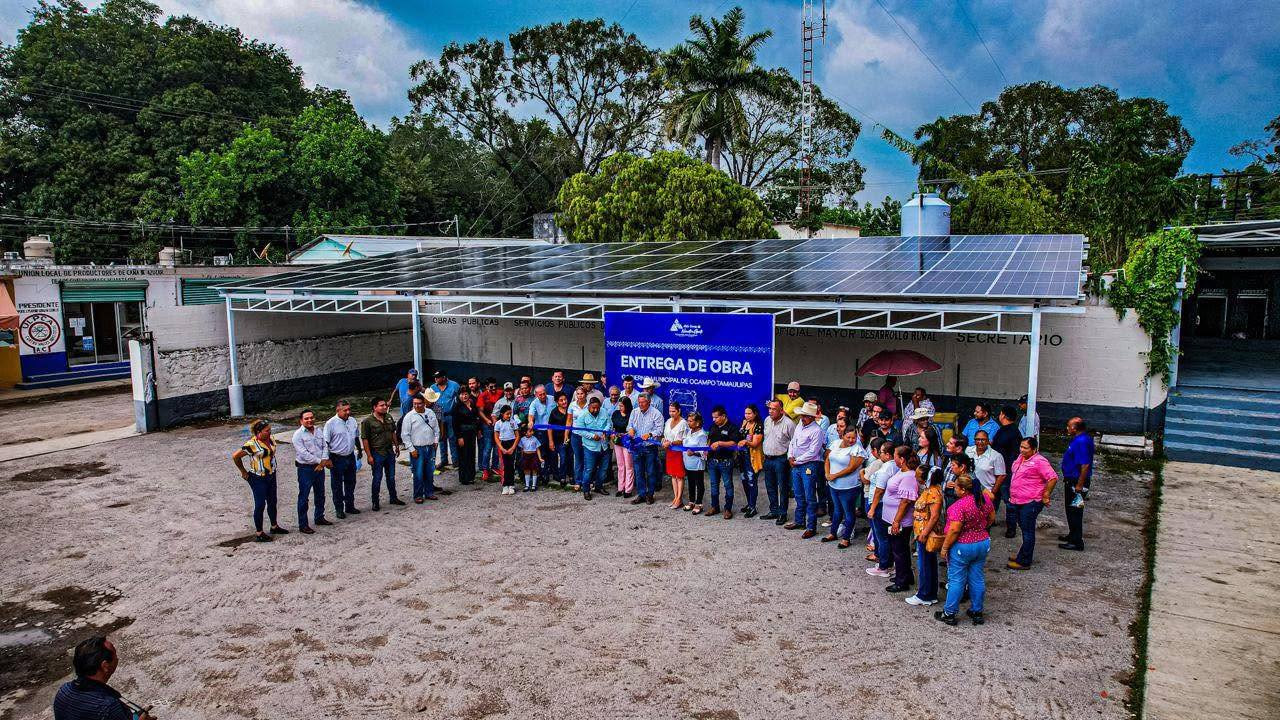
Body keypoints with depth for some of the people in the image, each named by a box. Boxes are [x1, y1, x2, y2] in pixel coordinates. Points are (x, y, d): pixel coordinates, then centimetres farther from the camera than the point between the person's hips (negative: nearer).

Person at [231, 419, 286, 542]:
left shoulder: (270, 440, 0)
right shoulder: (251, 444, -21)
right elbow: (235, 456, -16)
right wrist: (243, 472, -8)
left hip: (271, 476, 7)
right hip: (258, 479, -7)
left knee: (272, 502, 17)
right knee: (260, 505, 0)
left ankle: (274, 527, 33)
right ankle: (259, 534, 11)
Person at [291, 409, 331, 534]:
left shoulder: (318, 432, 8)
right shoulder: (298, 435, -14)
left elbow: (325, 446, 8)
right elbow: (303, 454, -20)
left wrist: (323, 461, -10)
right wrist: (321, 461, -17)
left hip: (319, 468, 7)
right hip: (305, 469, -7)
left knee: (320, 495, 19)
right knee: (303, 497, -1)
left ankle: (319, 518, 35)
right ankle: (302, 525, 4)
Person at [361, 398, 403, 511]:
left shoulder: (388, 417, 5)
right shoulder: (367, 422, -14)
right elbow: (364, 439, -14)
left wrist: (396, 446, 17)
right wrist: (369, 456, -16)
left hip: (390, 452, 6)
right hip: (377, 454, -6)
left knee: (391, 477, 15)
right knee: (377, 479, 2)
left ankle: (393, 498, 28)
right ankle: (375, 502, 14)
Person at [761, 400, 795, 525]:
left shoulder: (788, 423, -14)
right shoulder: (767, 420, 7)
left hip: (781, 459, -7)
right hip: (768, 458, 7)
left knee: (783, 488, 1)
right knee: (770, 487, 14)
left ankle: (782, 514, 9)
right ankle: (773, 511, 26)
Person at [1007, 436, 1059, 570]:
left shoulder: (1039, 461, -18)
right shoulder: (1021, 457, 10)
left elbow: (1053, 478, -23)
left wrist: (1046, 495, -18)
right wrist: (1013, 494, 23)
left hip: (1031, 502, -9)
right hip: (1019, 501, 9)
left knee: (1027, 531, -1)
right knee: (1024, 528, 19)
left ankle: (1024, 561, 5)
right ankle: (1023, 556, 31)